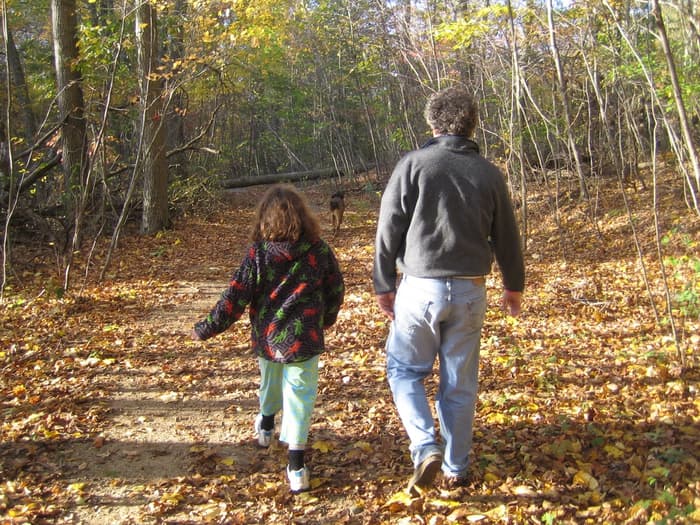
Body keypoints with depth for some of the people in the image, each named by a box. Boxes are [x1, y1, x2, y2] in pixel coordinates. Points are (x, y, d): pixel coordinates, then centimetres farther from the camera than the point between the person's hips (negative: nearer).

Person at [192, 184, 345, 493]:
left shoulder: (258, 253, -10)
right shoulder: (319, 250, -4)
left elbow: (235, 297, -10)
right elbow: (336, 289, 5)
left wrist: (207, 328, 1)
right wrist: (326, 319, 24)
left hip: (266, 337, 1)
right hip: (303, 339, -1)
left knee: (270, 383, 26)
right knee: (300, 395, 2)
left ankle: (265, 427, 53)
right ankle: (296, 466, -3)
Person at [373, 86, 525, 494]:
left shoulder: (413, 164, -5)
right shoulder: (489, 173, 4)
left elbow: (389, 230, -5)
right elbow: (507, 237, 11)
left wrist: (384, 285, 5)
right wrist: (515, 285, 26)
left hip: (420, 288, -3)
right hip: (470, 291, 3)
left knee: (405, 369, 14)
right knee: (460, 382, 13)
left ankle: (426, 449, -3)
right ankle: (456, 468, 23)